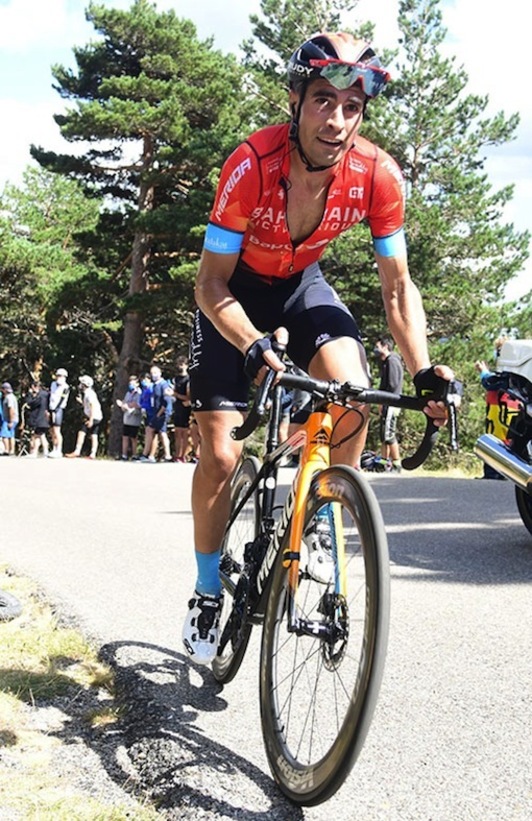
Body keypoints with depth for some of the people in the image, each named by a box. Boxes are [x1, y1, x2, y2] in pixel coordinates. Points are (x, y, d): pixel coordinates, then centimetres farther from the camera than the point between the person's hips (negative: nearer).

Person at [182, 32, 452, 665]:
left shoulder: (377, 175, -23)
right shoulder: (252, 164, -32)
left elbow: (397, 287, -14)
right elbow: (211, 285, -28)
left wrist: (423, 371, -27)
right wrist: (256, 347, -45)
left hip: (301, 286, 2)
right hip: (233, 292, -2)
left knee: (352, 391, -28)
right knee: (220, 454, -9)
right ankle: (207, 593, 14)